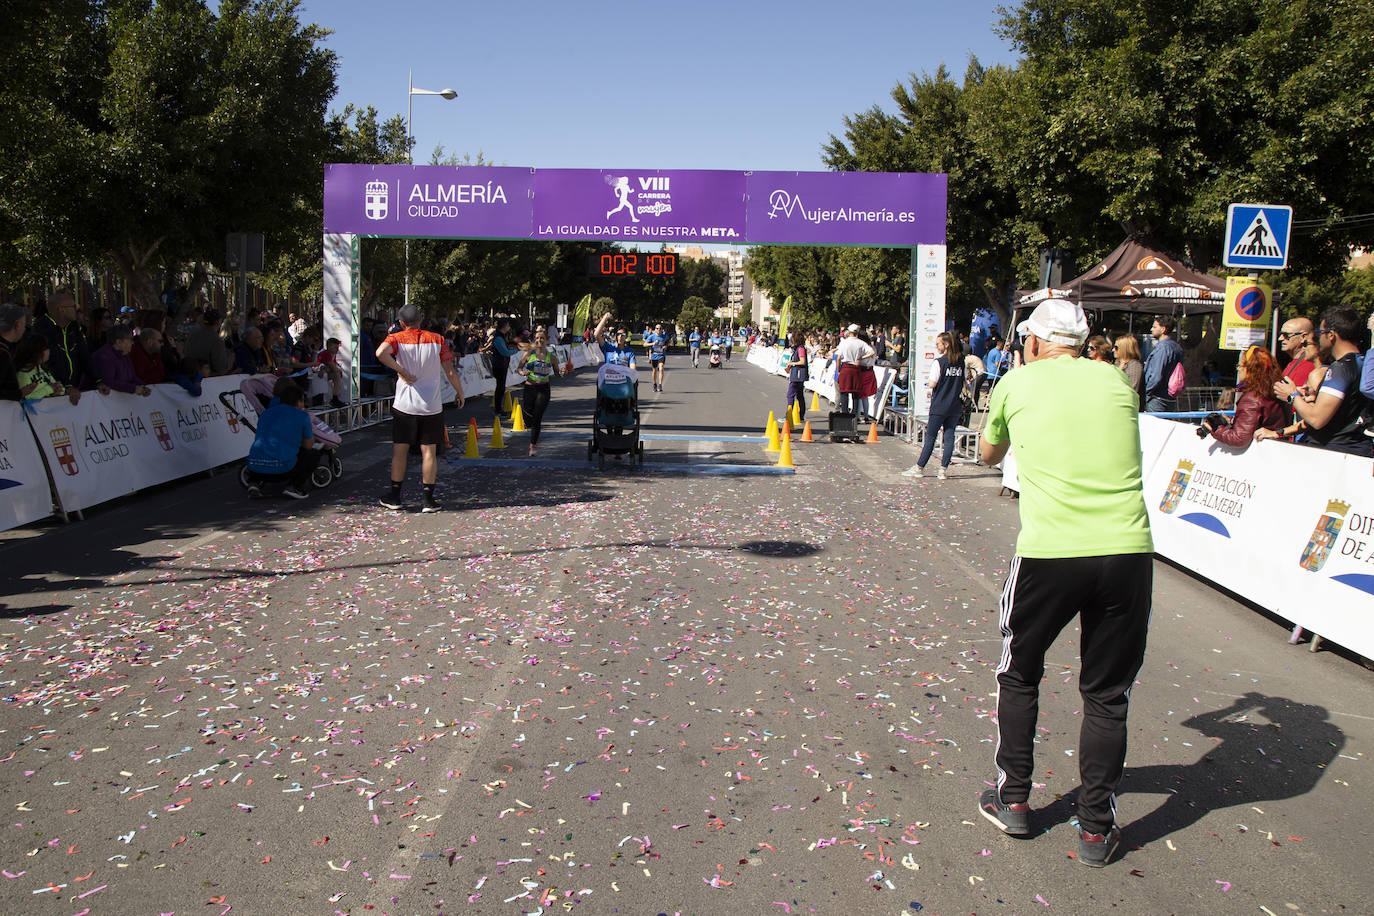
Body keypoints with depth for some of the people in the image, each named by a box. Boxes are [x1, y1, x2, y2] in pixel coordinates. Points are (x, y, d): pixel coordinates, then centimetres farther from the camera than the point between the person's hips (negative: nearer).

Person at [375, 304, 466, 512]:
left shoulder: (397, 338, -3)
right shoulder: (437, 339, 1)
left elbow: (381, 353, -26)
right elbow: (450, 372, -2)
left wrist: (401, 371, -15)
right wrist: (460, 394, 11)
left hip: (404, 405, 0)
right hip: (432, 406, 1)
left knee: (400, 450, 9)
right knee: (429, 452, 4)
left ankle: (395, 497, 16)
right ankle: (428, 499, 3)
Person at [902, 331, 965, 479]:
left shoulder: (939, 363, -12)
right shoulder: (961, 362, 4)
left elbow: (932, 384, -14)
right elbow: (963, 384, 11)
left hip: (939, 406, -5)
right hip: (955, 406, 5)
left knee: (930, 437, 2)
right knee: (949, 437, 5)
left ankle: (919, 468, 9)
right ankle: (943, 469, 5)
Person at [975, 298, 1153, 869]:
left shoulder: (1018, 382, 7)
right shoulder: (1116, 381, 12)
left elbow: (988, 455, 24)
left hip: (1049, 553, -2)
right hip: (1128, 549, 2)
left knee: (1019, 676, 20)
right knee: (1107, 694, 14)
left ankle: (1012, 800, 29)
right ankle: (1096, 828, 21)